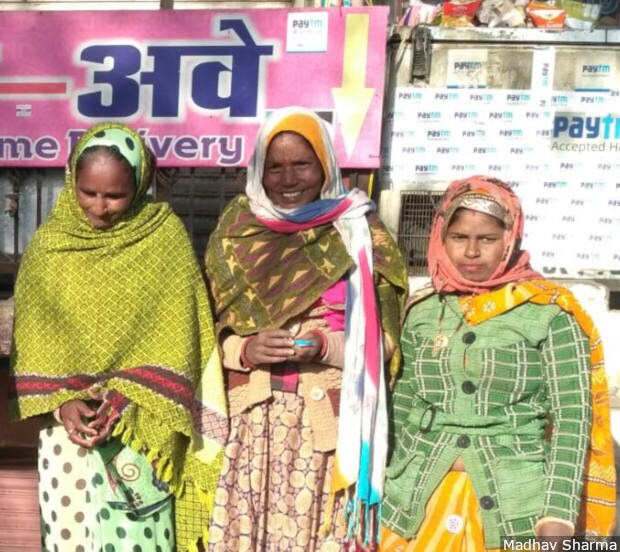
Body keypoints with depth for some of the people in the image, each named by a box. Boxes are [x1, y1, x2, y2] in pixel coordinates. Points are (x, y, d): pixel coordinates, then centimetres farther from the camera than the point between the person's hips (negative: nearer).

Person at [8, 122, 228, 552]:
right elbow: (33, 337, 1)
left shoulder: (166, 235, -7)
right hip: (67, 419, 3)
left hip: (142, 421, -2)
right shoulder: (50, 242, 0)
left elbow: (174, 333, -8)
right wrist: (60, 402, -12)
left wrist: (126, 399, -16)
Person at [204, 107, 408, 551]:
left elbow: (382, 340, -1)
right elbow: (208, 329, 6)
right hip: (249, 416, 2)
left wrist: (325, 347, -17)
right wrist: (246, 350, -12)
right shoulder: (237, 232, 6)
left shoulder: (359, 234, 0)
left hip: (329, 420, -1)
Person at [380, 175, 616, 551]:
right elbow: (403, 410, 9)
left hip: (515, 506, -3)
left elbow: (573, 418, -7)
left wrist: (559, 513, -12)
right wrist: (392, 489, 8)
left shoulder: (549, 313, -7)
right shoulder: (422, 312, 3)